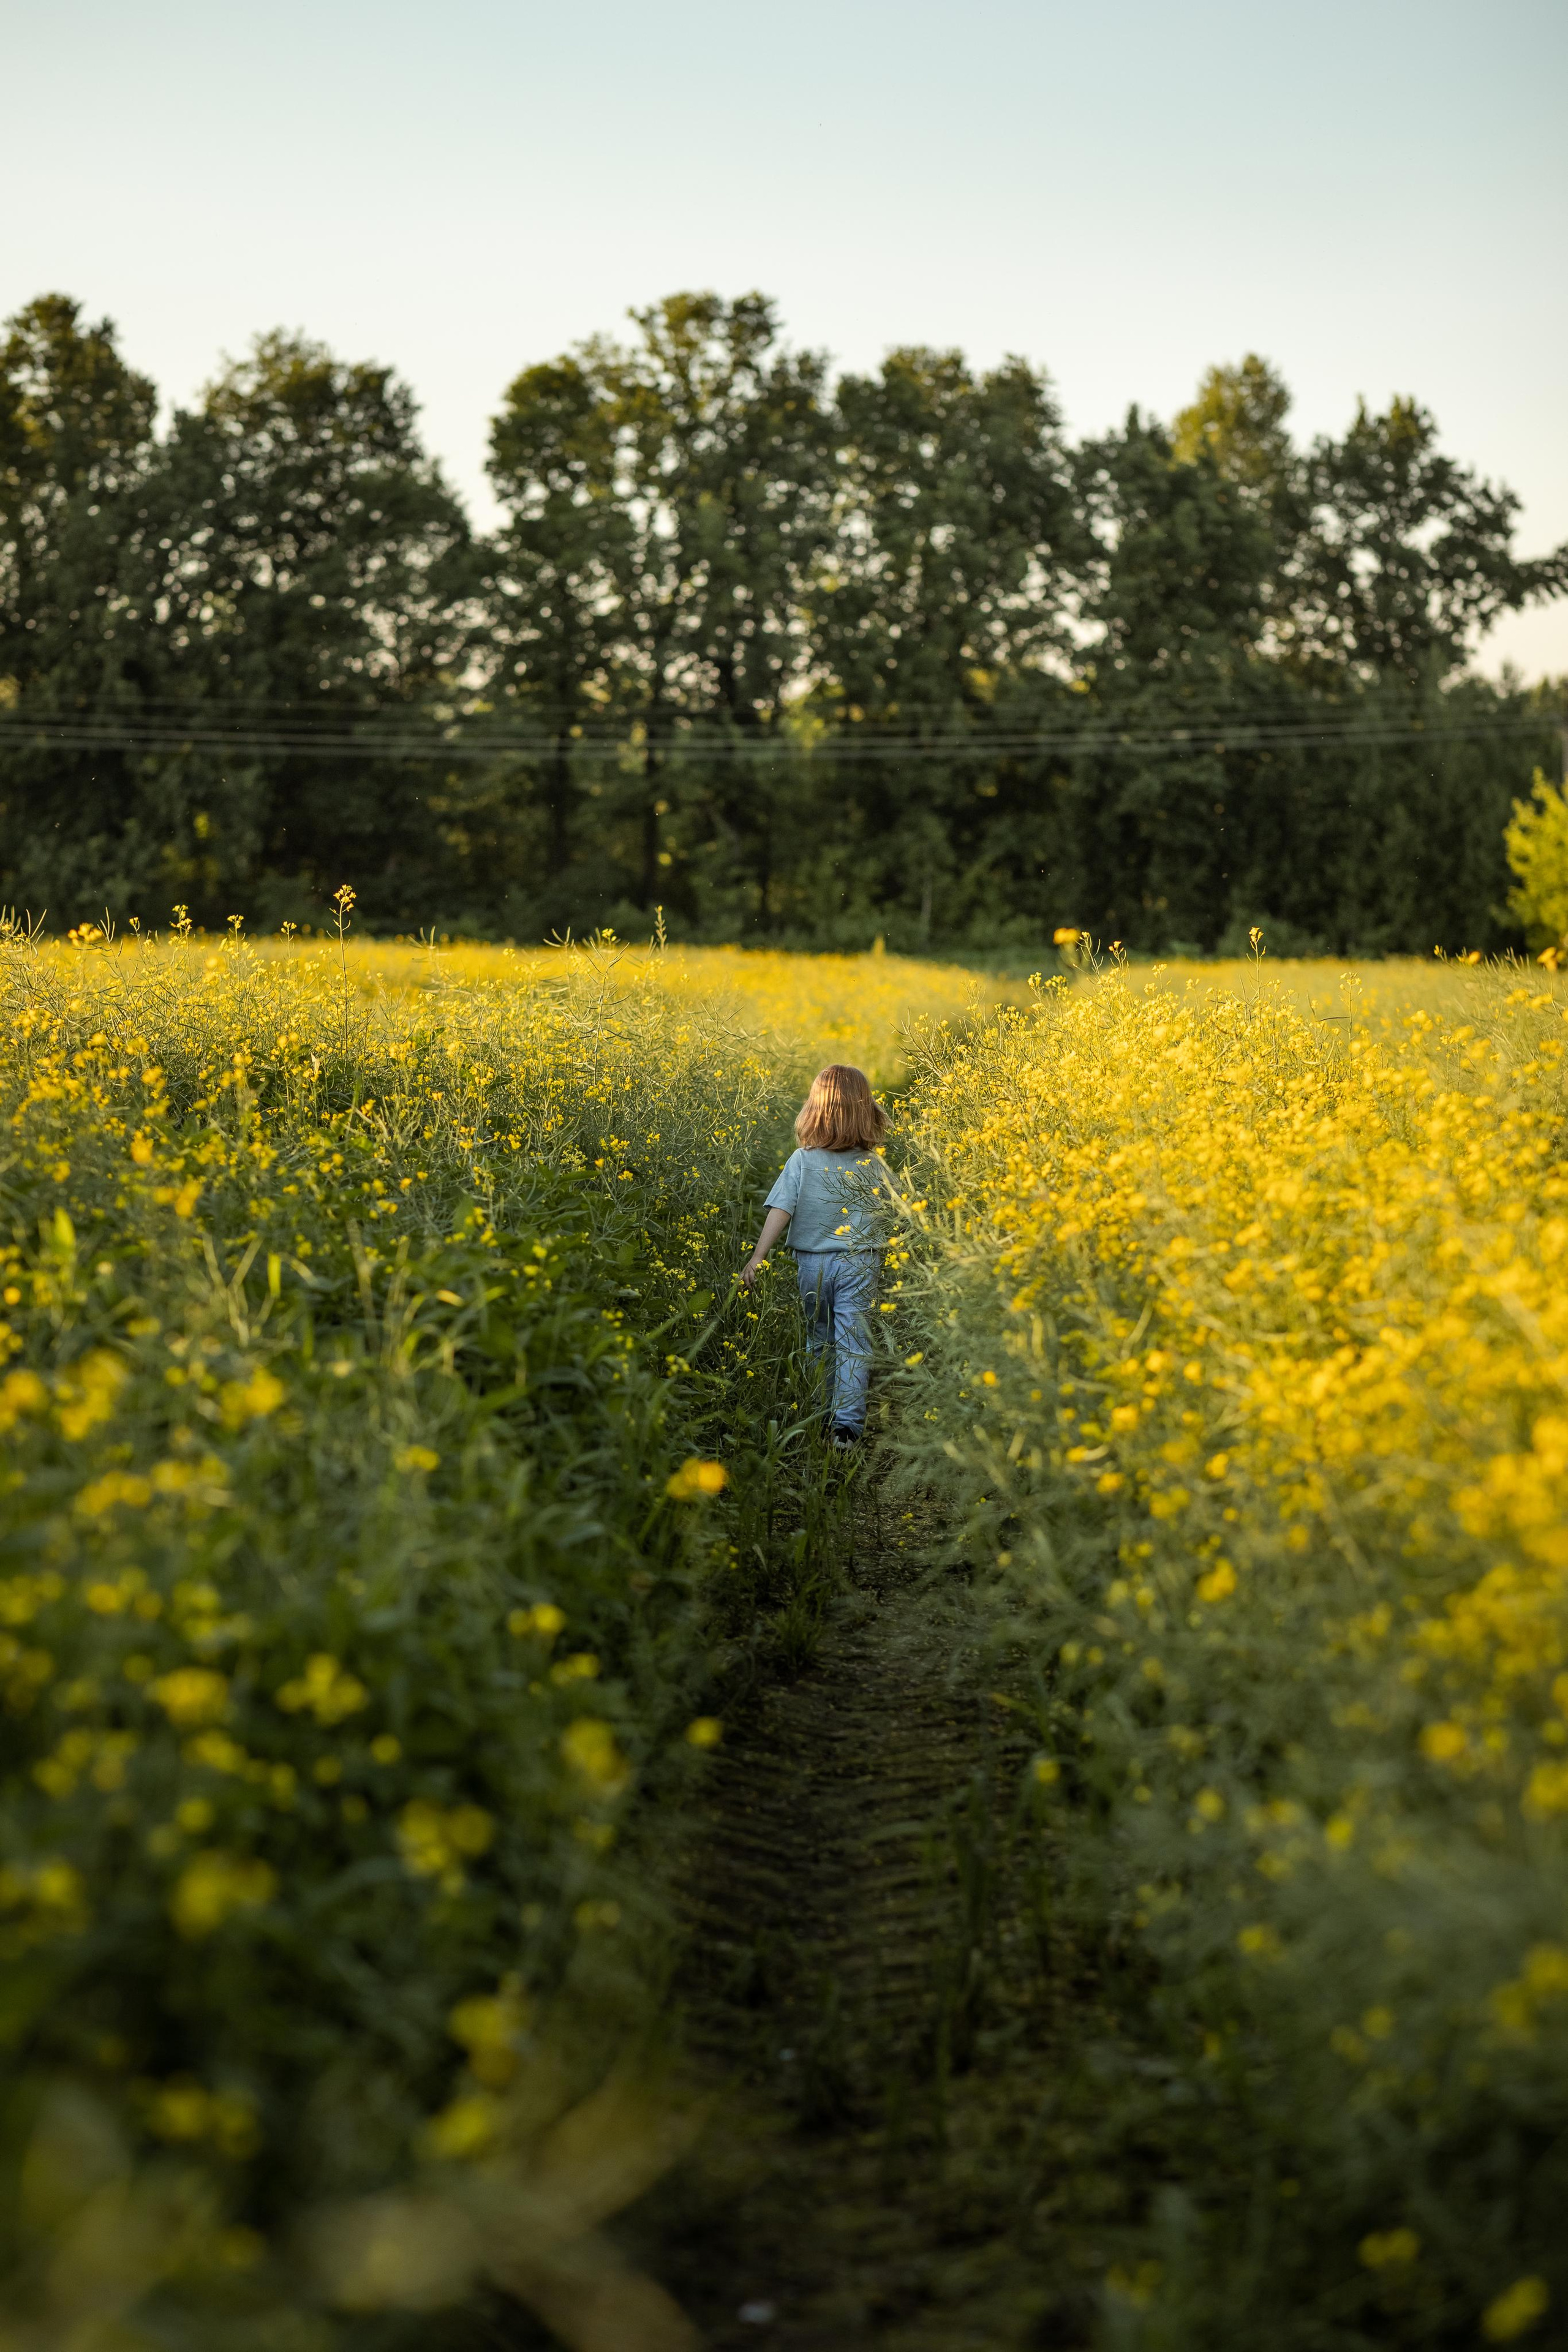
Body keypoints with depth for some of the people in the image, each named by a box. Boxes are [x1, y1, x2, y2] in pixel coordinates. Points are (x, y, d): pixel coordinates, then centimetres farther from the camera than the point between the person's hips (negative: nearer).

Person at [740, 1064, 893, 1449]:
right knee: (853, 1343, -1)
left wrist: (757, 1258, -13)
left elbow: (779, 1211, -13)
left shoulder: (801, 1161, -8)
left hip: (812, 1262, 1)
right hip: (859, 1262, -1)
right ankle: (848, 1424, -10)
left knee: (819, 1341, 18)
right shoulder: (873, 1163, -5)